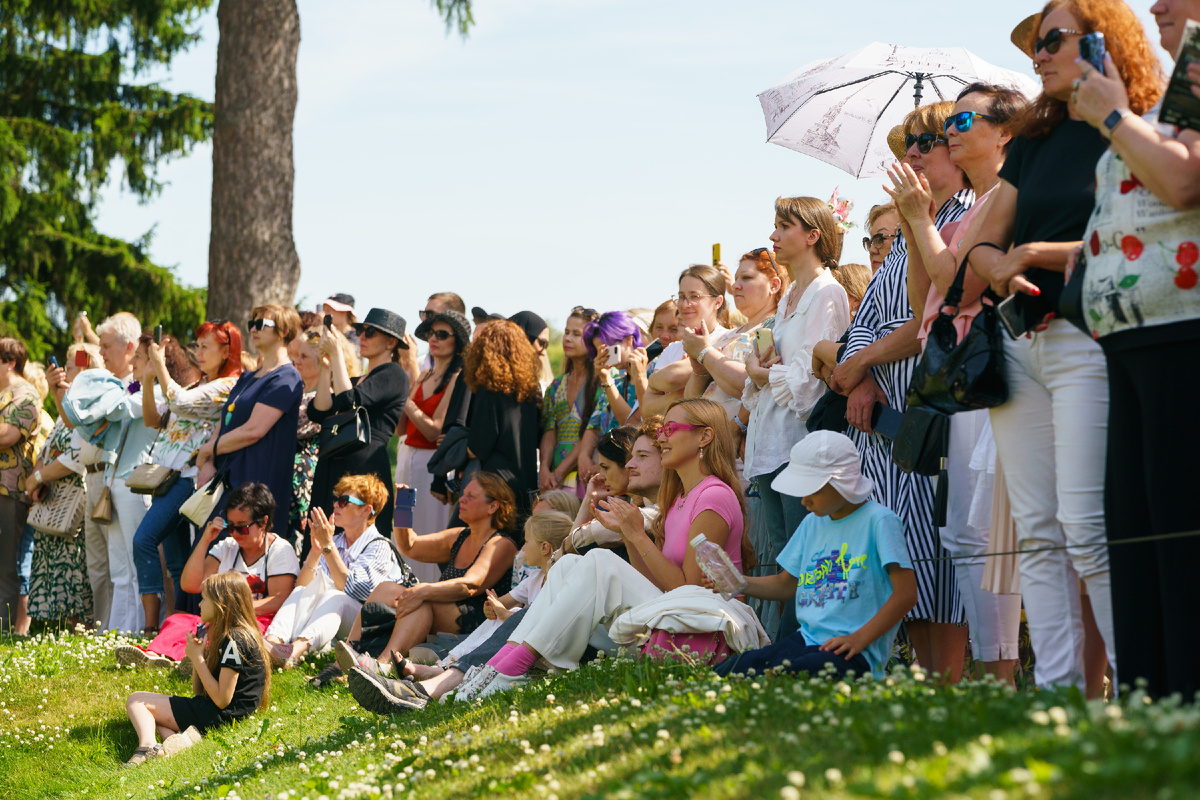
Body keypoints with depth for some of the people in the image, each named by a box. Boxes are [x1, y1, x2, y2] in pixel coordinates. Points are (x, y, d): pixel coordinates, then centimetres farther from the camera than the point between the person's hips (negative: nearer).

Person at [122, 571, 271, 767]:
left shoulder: (234, 640, -17)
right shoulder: (225, 635, 15)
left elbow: (222, 699, -21)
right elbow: (200, 692, 16)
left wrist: (198, 659, -13)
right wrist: (196, 656, 0)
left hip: (219, 717, -11)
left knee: (136, 701, -4)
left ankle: (147, 745, -32)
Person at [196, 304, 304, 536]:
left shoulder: (285, 378, -7)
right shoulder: (247, 378, 22)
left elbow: (253, 430, -15)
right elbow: (223, 423, 17)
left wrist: (207, 449, -4)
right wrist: (208, 463, -2)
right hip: (225, 479, 9)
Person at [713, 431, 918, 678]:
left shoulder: (879, 521, -6)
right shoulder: (813, 523, 18)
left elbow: (906, 593, -11)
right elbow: (786, 584, 26)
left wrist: (859, 639, -17)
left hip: (856, 654, -7)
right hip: (807, 638, 7)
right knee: (722, 673, -15)